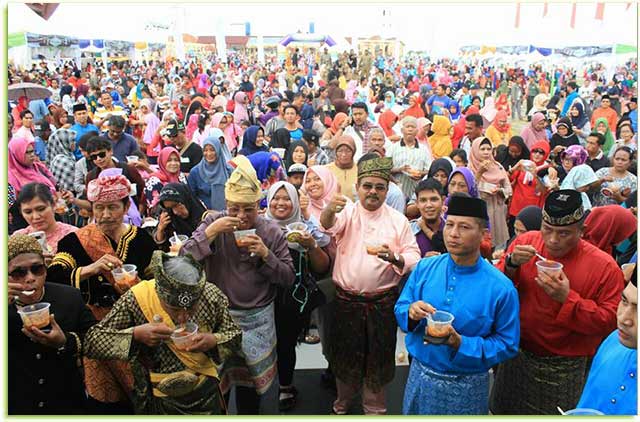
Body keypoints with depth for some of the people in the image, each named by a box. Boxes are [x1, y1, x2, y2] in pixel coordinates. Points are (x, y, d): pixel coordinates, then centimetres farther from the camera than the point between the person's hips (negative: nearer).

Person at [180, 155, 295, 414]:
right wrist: (210, 232, -26)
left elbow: (288, 278, -5)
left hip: (257, 318, 1)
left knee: (251, 378, 17)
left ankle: (248, 412, 42)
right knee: (215, 377, 12)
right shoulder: (213, 222, -7)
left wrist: (266, 254, -21)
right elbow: (184, 259, -15)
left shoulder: (272, 232, -6)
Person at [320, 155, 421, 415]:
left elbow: (414, 258, -1)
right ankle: (342, 403, 38)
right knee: (346, 353, 14)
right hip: (347, 300, 0)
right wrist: (330, 209, -46)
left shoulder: (398, 220, 2)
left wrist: (394, 258, -23)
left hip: (383, 302, 0)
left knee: (379, 356, 12)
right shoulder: (347, 213, 0)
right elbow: (328, 225, -22)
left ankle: (374, 408, 35)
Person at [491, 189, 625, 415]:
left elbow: (609, 321, -13)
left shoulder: (604, 266, -14)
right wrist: (511, 264, -23)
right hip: (517, 355, 3)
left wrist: (568, 299, -26)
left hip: (565, 368, -3)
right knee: (504, 410, 20)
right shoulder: (525, 242, -6)